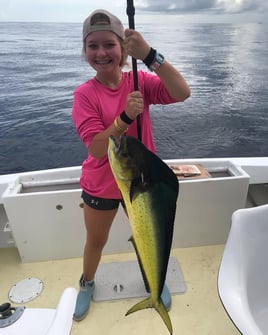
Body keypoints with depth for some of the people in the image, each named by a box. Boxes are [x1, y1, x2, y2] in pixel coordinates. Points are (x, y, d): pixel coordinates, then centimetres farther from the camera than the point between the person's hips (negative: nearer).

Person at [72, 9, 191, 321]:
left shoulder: (141, 81, -9)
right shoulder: (84, 94, -14)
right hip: (101, 186, -1)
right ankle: (87, 283, 53)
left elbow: (182, 93, -26)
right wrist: (125, 116, -35)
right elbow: (96, 148, -22)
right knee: (95, 241, 21)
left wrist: (149, 54, -36)